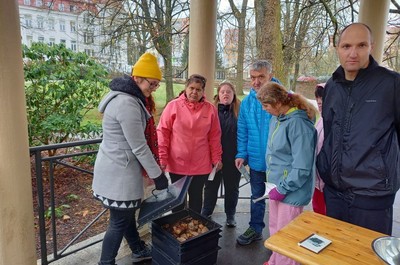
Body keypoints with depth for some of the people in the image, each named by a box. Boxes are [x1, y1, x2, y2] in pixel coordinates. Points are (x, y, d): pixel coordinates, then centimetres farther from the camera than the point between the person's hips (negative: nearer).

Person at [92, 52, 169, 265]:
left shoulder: (127, 97, 9)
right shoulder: (127, 104, -24)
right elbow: (139, 146, -21)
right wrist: (157, 175, -12)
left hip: (118, 166, 10)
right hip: (119, 171, -10)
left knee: (126, 213, 23)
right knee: (119, 221, 5)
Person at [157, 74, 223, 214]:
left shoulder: (210, 109, -1)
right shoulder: (173, 105, -6)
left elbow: (214, 136, 4)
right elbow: (163, 132, -5)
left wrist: (216, 158, 3)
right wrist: (162, 158, -9)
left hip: (201, 165, 1)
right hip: (177, 164, -1)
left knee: (196, 197, 16)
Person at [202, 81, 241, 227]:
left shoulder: (239, 110, -4)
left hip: (233, 158, -1)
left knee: (232, 187, 15)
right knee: (211, 186, 17)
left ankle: (230, 215, 35)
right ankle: (205, 213, 37)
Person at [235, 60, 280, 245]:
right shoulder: (247, 102, 0)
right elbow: (242, 131, 4)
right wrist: (241, 154, -3)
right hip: (256, 159, 4)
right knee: (257, 196, 19)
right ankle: (255, 229, 38)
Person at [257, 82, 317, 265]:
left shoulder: (298, 123, -24)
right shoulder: (277, 118, 3)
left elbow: (302, 167, -24)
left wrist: (283, 188, -18)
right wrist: (277, 185, 13)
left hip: (291, 190, -8)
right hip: (278, 184, 9)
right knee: (275, 231, 23)